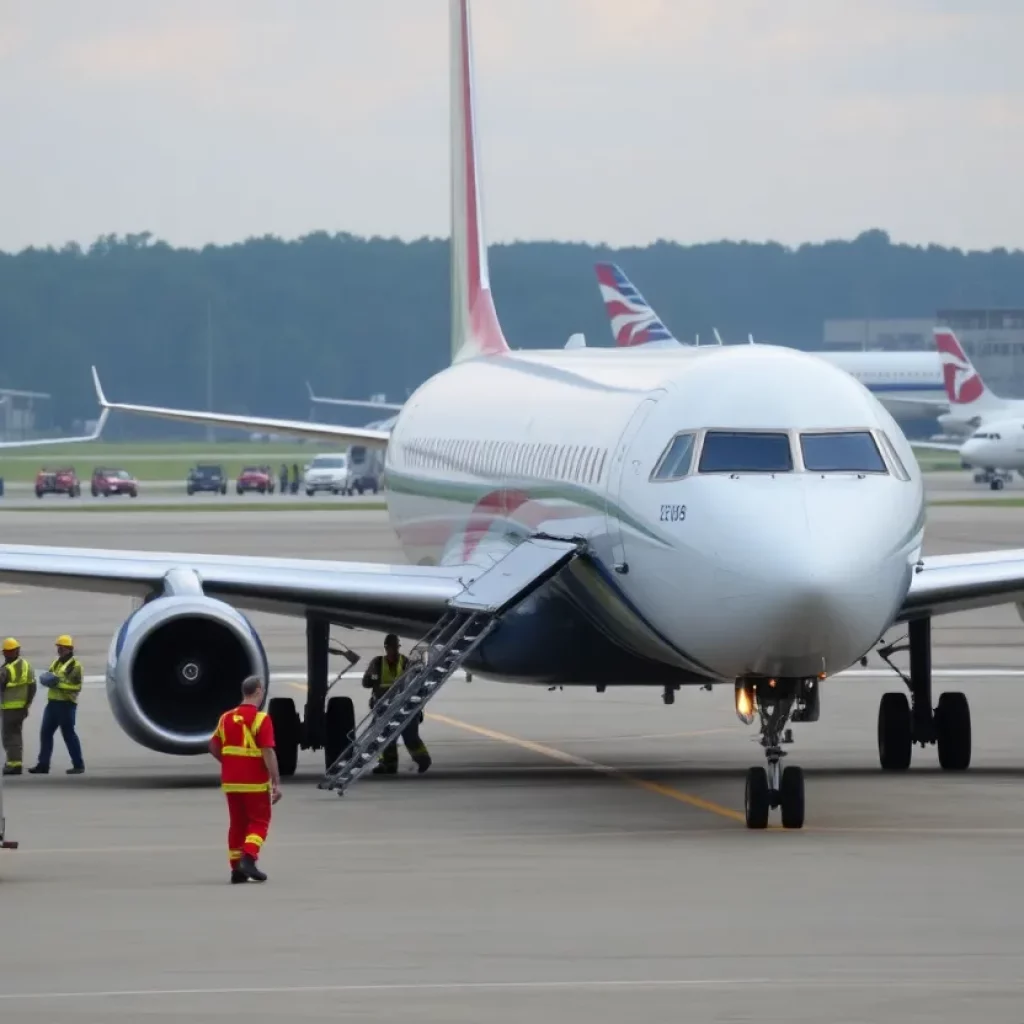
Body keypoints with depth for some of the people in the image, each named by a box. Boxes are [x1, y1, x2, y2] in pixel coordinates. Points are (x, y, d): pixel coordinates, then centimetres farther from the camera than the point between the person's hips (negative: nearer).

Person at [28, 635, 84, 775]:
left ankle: (78, 765, 3)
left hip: (66, 704, -8)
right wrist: (47, 679, 1)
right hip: (53, 702, 8)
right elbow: (49, 678, 25)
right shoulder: (56, 662, 18)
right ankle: (43, 764, 9)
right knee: (45, 733, 6)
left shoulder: (74, 665, -8)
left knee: (69, 734, -4)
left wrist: (59, 683, -21)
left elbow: (77, 686, -16)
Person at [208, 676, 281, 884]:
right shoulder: (261, 719, -13)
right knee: (259, 822, 5)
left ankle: (236, 868, 12)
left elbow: (214, 747, 11)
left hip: (231, 781, 5)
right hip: (255, 781, -5)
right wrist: (276, 783, -16)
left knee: (237, 823, 14)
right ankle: (249, 858, -15)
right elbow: (268, 753, -17)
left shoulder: (226, 717, 6)